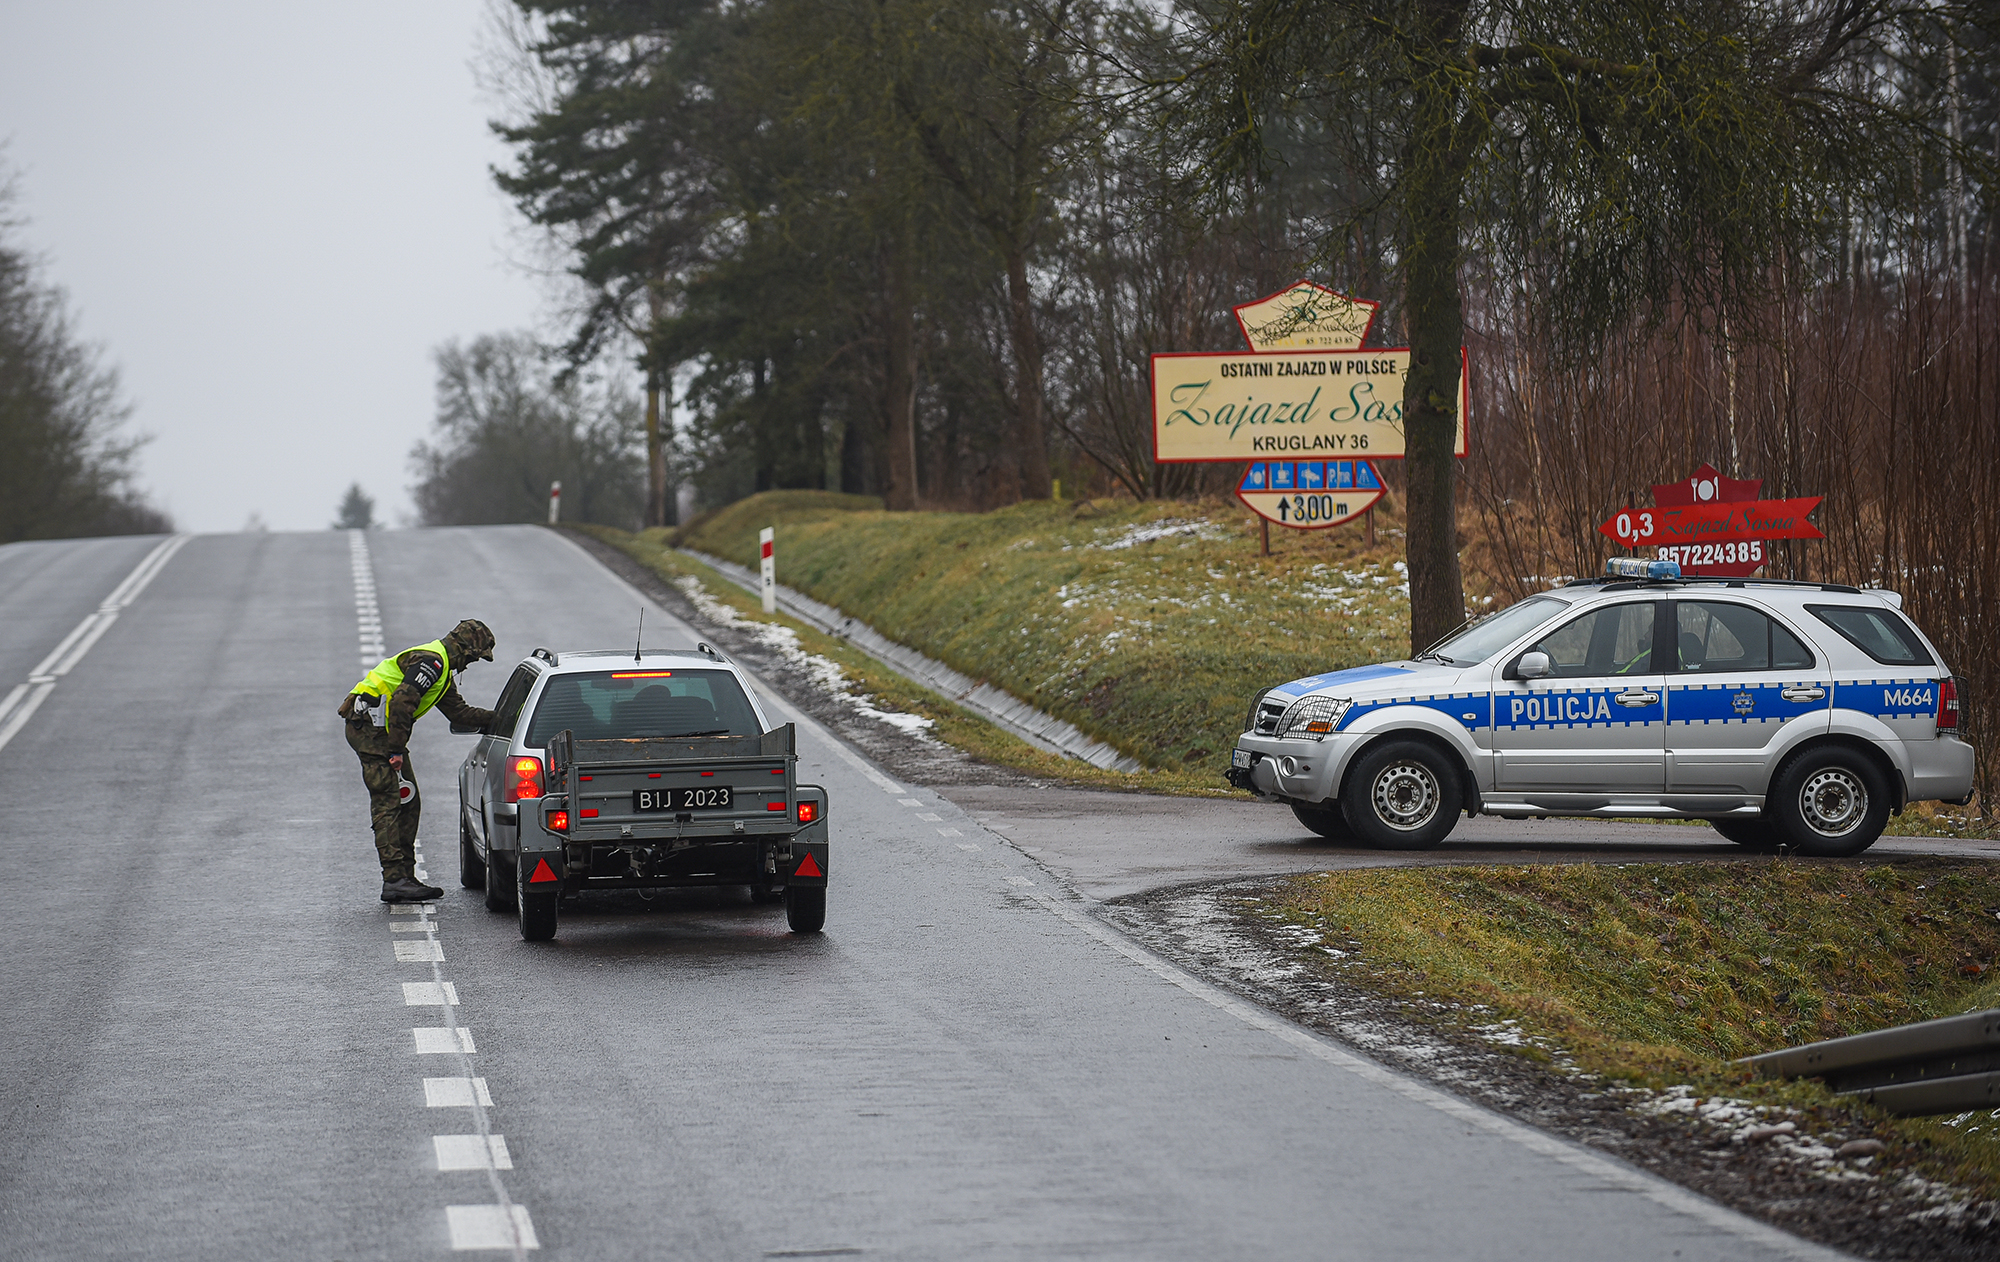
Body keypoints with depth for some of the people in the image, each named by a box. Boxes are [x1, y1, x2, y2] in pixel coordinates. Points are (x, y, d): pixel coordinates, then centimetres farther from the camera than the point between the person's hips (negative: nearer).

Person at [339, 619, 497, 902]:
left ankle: (405, 876, 12)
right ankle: (394, 881, -19)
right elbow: (402, 700, -24)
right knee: (388, 805, -14)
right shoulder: (431, 661, -14)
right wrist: (396, 749, -23)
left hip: (377, 728, 11)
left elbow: (459, 712, 26)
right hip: (372, 727, -11)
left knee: (408, 803, 10)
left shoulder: (440, 668, 21)